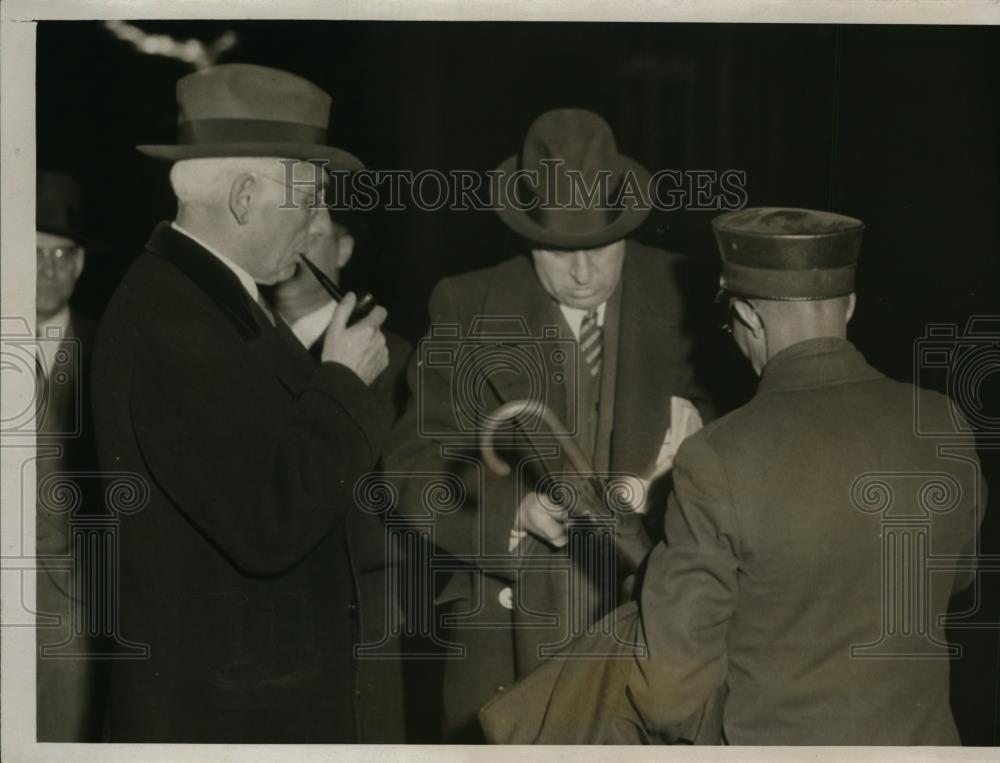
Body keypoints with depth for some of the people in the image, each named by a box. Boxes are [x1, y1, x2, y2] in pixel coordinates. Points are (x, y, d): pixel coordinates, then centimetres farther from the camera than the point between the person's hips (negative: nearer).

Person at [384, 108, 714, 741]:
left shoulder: (683, 296, 2)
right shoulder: (469, 311, 1)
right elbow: (417, 469, -2)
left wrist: (699, 422, -15)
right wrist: (515, 512, -19)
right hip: (509, 629, 0)